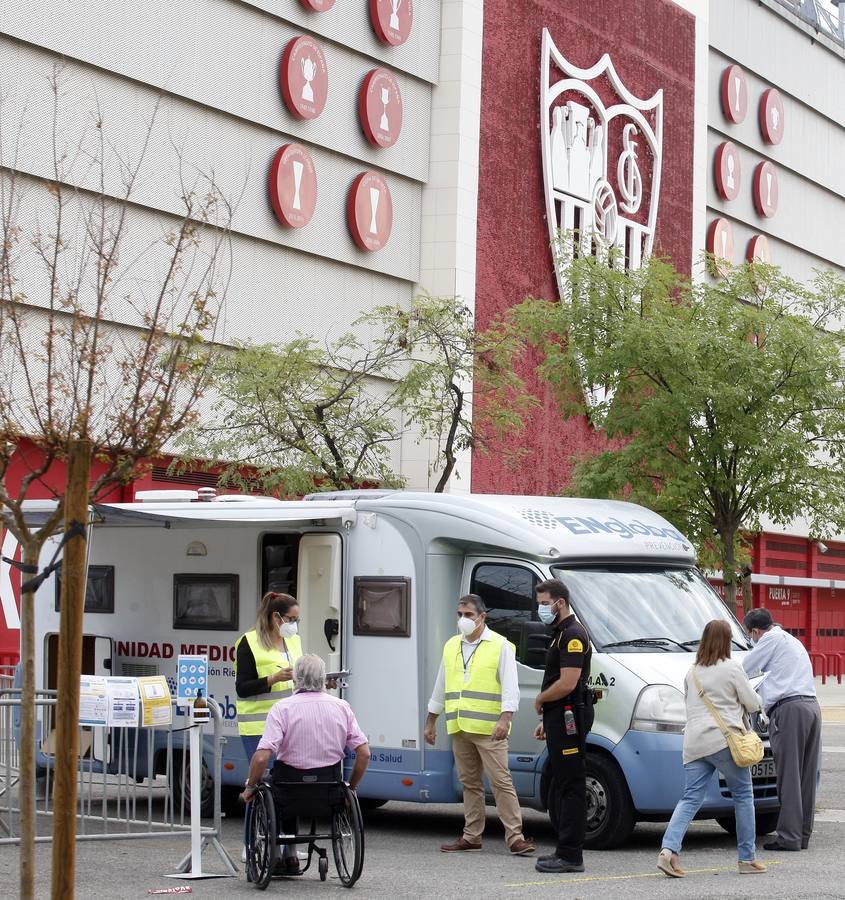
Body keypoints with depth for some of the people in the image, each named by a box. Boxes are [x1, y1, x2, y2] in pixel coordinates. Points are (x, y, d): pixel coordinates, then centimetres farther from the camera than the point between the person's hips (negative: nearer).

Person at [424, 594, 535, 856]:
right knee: (470, 783, 12)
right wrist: (430, 722, 22)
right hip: (460, 729, 6)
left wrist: (505, 719, -22)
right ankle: (471, 836, 18)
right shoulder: (451, 646, 15)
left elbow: (510, 687, -10)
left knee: (501, 782, -9)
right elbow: (440, 686, 22)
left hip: (488, 729, -6)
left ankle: (515, 837, -10)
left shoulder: (500, 646, -3)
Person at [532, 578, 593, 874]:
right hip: (560, 719, 11)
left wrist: (539, 700, -7)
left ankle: (570, 855, -9)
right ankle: (565, 851, 20)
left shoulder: (572, 635, -14)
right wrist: (546, 720, 22)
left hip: (569, 719, -11)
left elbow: (567, 684, -23)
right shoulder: (561, 634, 19)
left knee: (570, 786, -9)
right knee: (559, 785, 14)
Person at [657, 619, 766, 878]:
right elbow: (752, 704, 2)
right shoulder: (731, 668, -2)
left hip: (693, 743, 5)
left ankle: (669, 849, -17)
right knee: (743, 796, 8)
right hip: (724, 740, -5)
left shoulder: (692, 673, 15)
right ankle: (747, 859, 10)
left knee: (690, 799, 3)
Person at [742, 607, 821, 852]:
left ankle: (789, 837, -10)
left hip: (789, 708, -9)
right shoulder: (793, 641, 29)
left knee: (789, 775, -8)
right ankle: (803, 835, 9)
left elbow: (745, 668, 4)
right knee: (806, 776, 8)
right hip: (812, 706, 9)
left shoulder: (772, 639, 2)